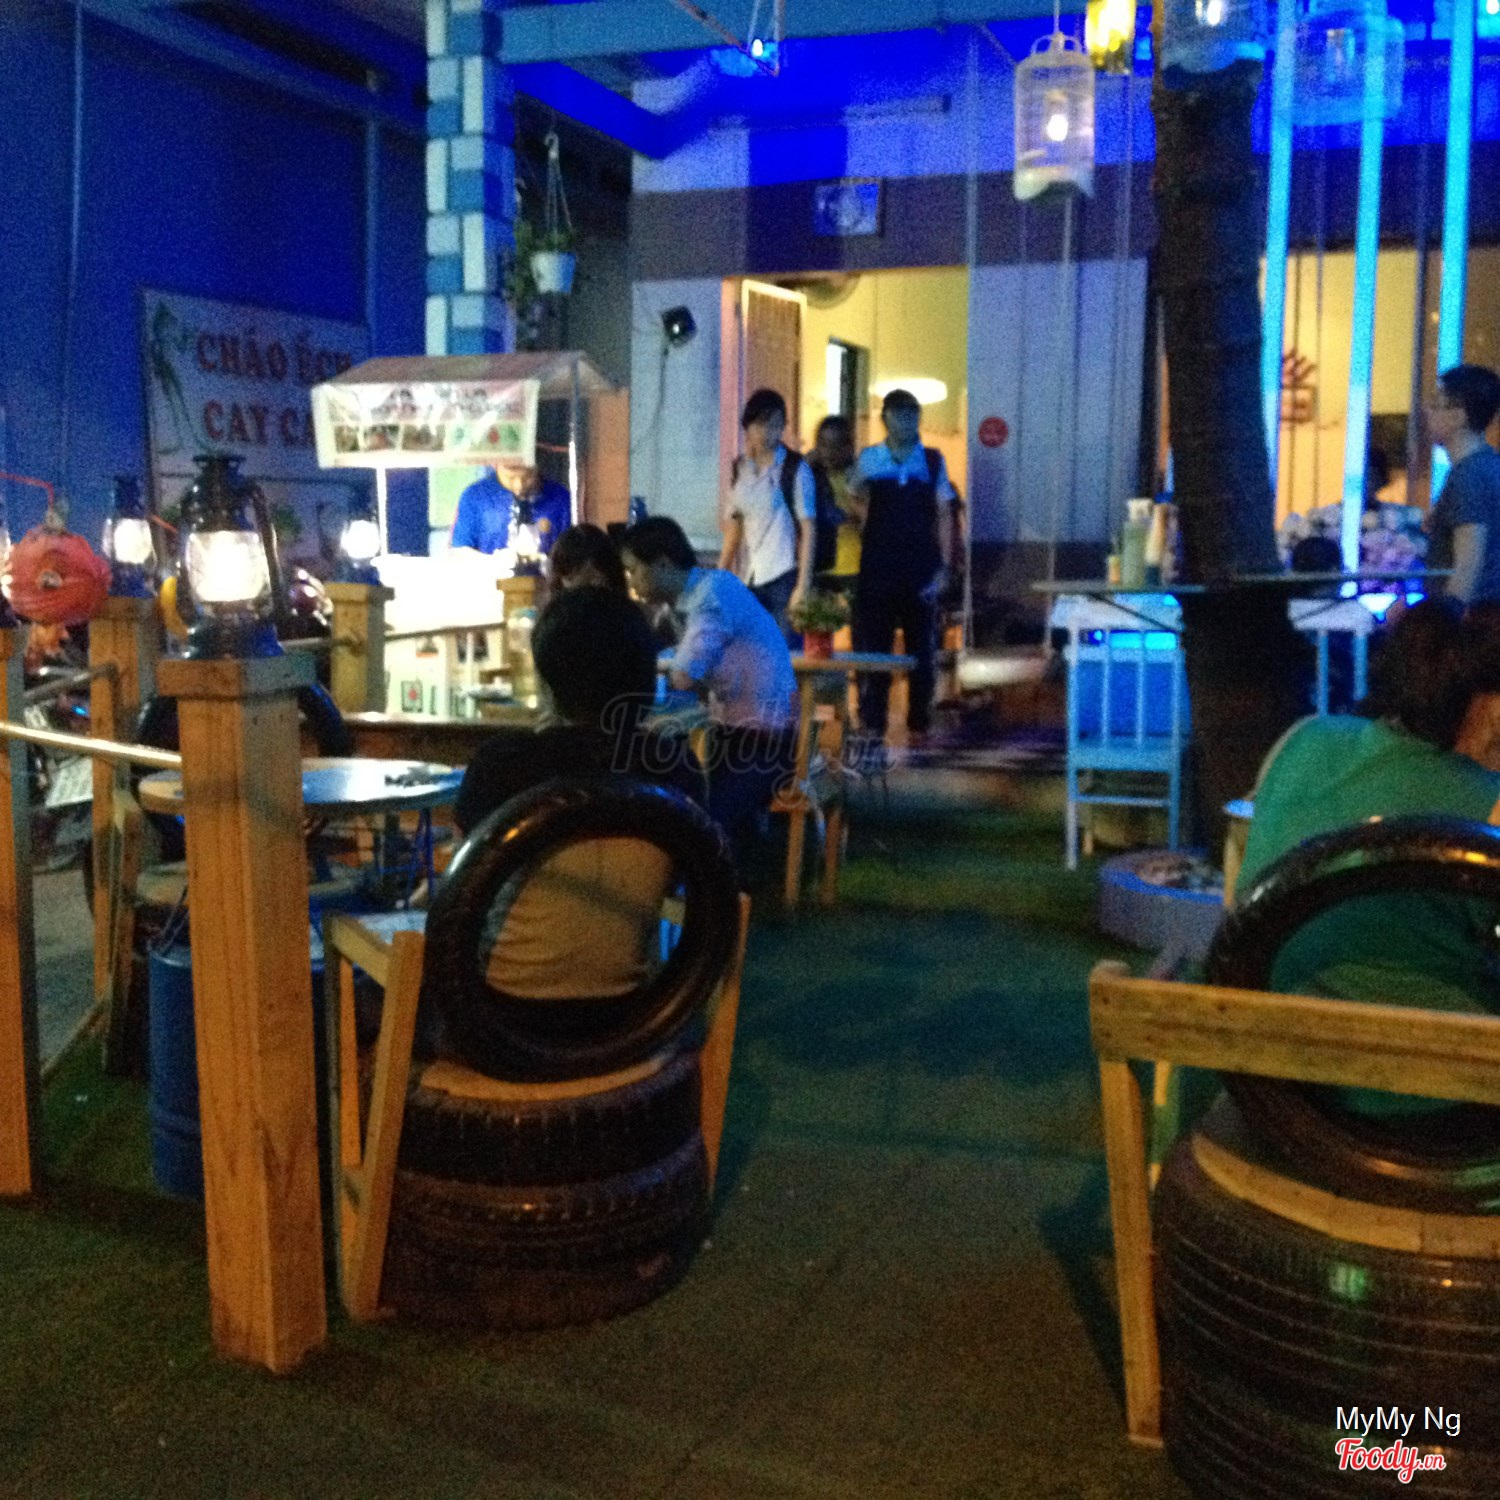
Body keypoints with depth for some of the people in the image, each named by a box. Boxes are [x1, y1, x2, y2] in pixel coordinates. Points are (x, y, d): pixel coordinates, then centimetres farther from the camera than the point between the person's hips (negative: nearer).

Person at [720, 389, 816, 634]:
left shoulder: (795, 469, -3)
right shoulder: (741, 468, 11)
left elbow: (808, 529, -5)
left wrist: (803, 585, -11)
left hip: (784, 578, -4)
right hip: (751, 580, 5)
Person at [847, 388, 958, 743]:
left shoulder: (933, 461, 5)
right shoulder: (869, 460, 5)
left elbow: (944, 514, 5)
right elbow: (854, 499, 22)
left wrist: (944, 567, -1)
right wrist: (866, 515, 3)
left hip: (920, 569, 0)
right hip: (877, 569, 0)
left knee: (922, 650, 6)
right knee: (872, 646, -1)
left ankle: (919, 724, 17)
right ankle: (871, 724, 6)